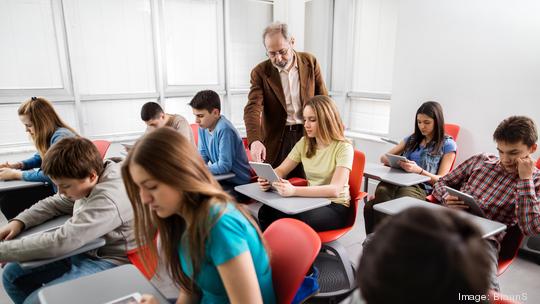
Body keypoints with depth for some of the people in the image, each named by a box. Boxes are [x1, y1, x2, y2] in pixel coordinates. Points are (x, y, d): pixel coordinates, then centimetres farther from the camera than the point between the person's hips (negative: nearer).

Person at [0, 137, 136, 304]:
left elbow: (61, 241, -32)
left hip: (108, 262, -9)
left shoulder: (108, 199, -33)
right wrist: (18, 221, -1)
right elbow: (55, 203, 14)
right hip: (84, 250, 9)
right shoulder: (88, 183, -4)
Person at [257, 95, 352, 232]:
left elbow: (335, 190, -26)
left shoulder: (343, 147, -14)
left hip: (335, 206, -4)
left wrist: (294, 191, -38)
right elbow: (281, 170, 6)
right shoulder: (304, 143, 4)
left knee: (296, 222, -33)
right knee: (266, 212, -21)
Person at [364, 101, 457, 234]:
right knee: (370, 207, -33)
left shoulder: (447, 144, 11)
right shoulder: (412, 139, 25)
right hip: (395, 181, 5)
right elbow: (383, 157, 23)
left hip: (420, 188, -4)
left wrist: (418, 170, -16)